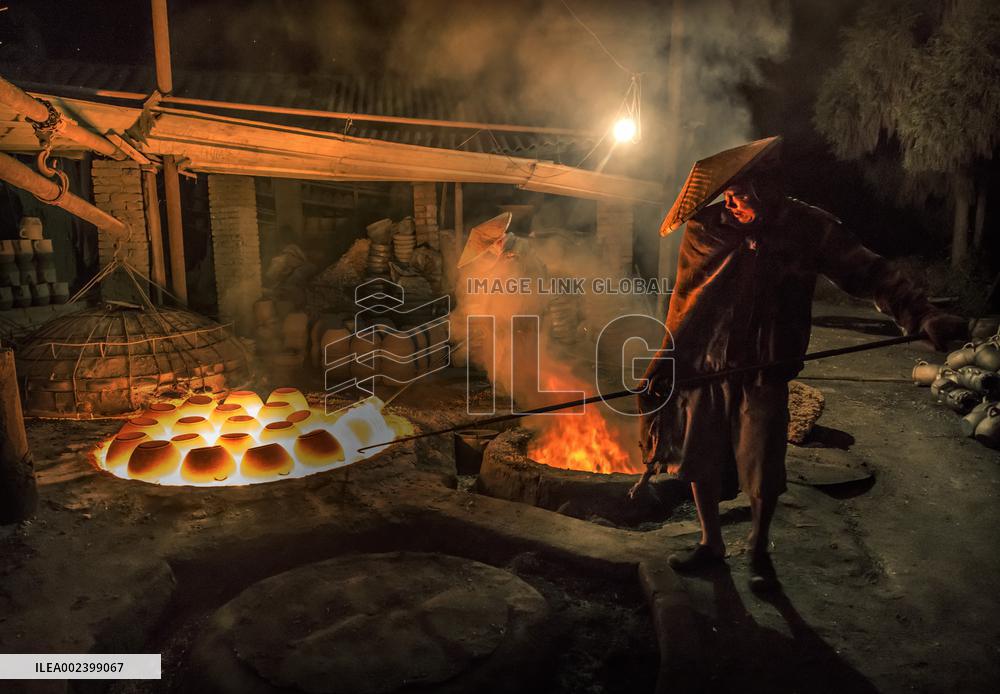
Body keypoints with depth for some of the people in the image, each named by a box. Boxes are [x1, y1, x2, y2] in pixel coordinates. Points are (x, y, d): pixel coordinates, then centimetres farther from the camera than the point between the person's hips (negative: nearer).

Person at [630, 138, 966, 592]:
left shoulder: (808, 227, -7)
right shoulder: (708, 228, -5)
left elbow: (869, 274, -6)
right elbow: (686, 302, 1)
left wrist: (923, 315, -20)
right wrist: (666, 363, 3)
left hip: (765, 372, -1)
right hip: (705, 365, 1)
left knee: (764, 473, 5)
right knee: (700, 461, 10)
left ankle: (759, 551, 33)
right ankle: (711, 544, 34)